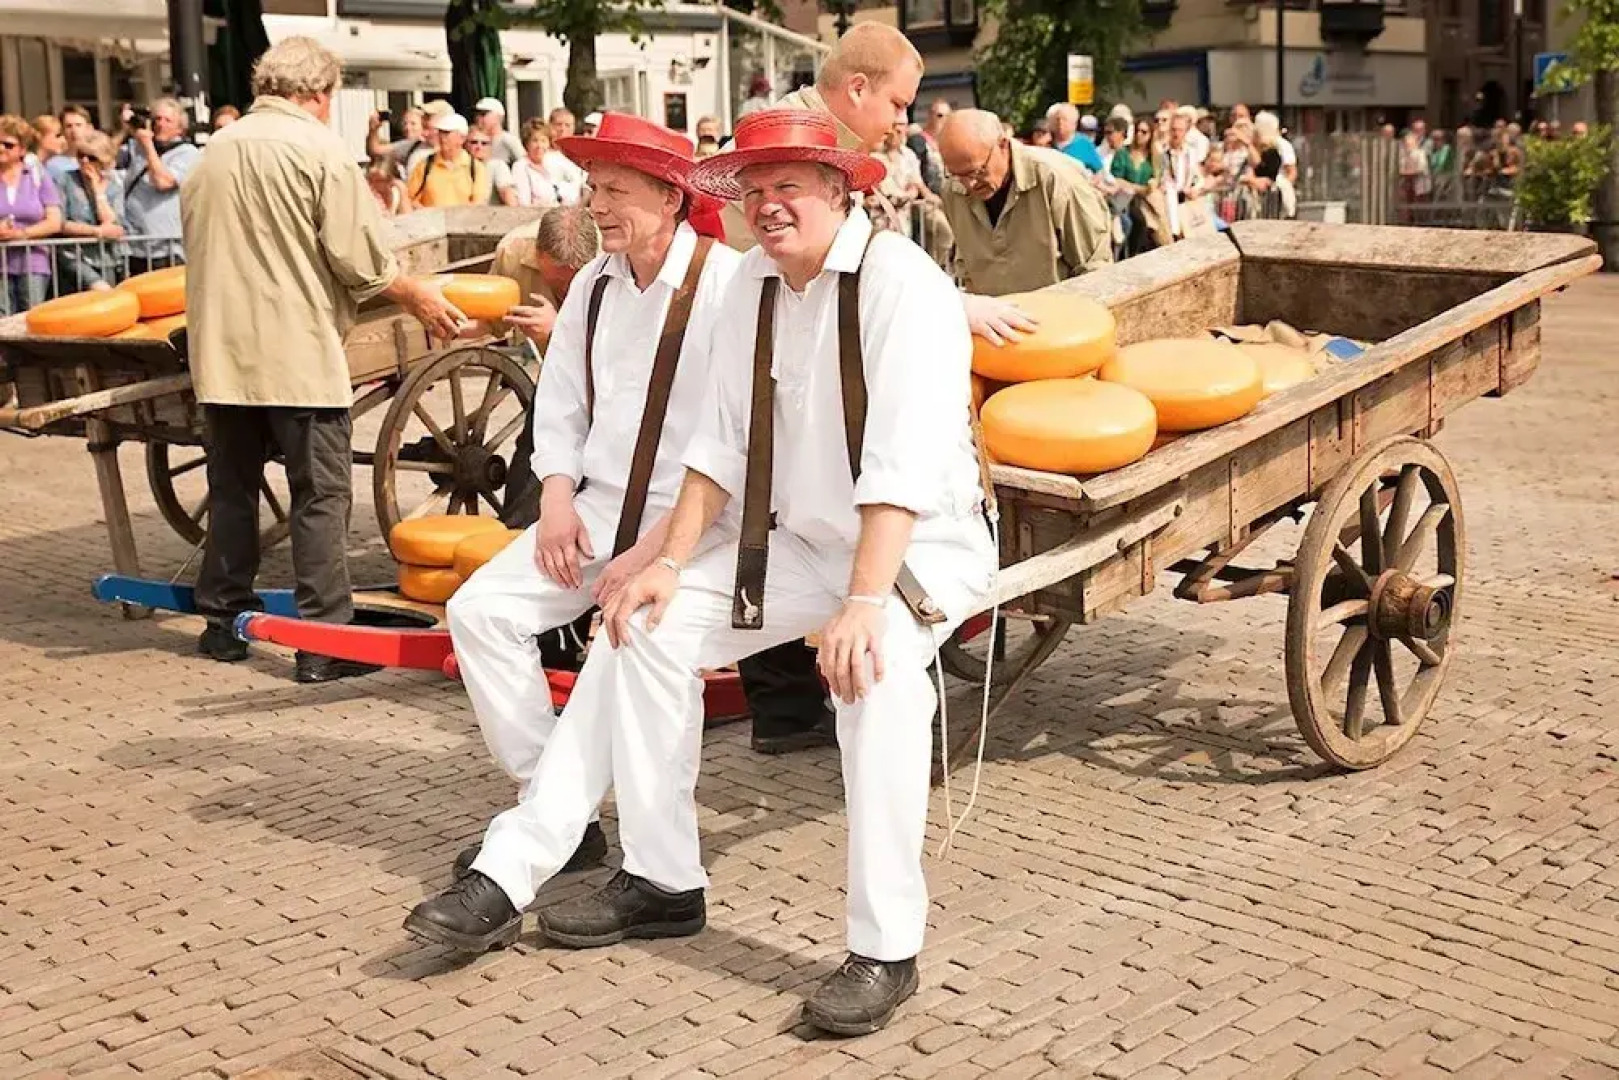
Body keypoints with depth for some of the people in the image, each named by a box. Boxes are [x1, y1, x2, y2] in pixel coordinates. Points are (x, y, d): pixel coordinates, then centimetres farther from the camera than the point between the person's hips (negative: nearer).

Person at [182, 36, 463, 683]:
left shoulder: (213, 153, 10)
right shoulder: (320, 149, -8)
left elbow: (196, 246, 17)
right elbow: (361, 262, -12)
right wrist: (420, 299, 3)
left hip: (219, 354, 6)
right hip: (297, 353, -6)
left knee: (232, 488, 17)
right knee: (321, 496, -1)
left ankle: (223, 622, 25)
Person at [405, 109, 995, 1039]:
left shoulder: (901, 282, -18)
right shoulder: (757, 282, 3)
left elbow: (904, 463, -28)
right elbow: (722, 440, 4)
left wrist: (865, 602, -37)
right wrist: (672, 563, -5)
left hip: (921, 543, -7)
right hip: (797, 541, 7)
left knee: (879, 667, -35)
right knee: (648, 625, -3)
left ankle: (886, 950, -23)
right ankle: (660, 880, 5)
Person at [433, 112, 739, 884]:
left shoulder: (729, 285, -13)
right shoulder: (594, 284, 11)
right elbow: (560, 406, 17)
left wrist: (656, 548, -19)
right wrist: (557, 498, -1)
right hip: (598, 510, 7)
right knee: (480, 609, -8)